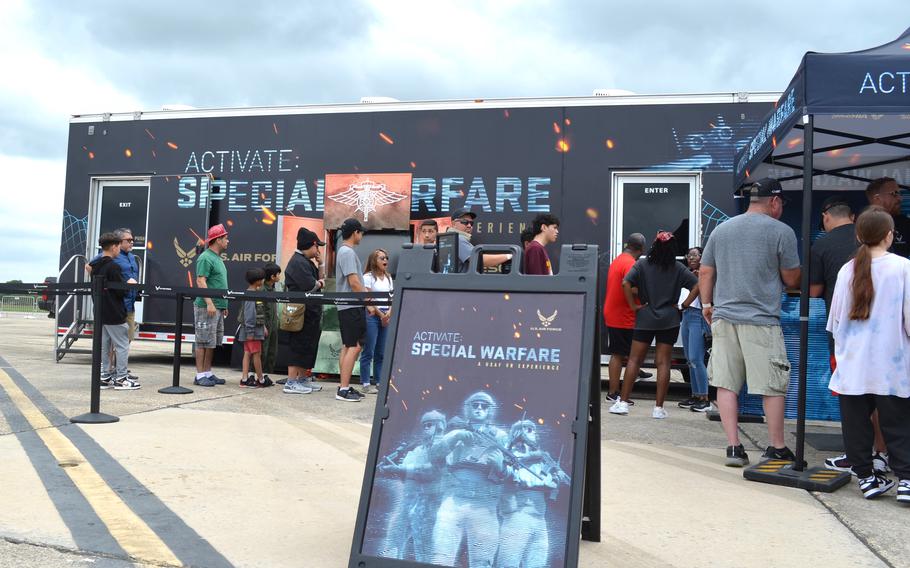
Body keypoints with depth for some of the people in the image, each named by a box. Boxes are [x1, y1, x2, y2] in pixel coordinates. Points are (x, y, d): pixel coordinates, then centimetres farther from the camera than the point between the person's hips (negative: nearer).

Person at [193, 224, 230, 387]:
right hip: (206, 307, -10)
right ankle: (200, 375, -2)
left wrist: (224, 305, 23)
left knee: (213, 342, 12)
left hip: (218, 307, 10)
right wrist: (209, 303, -25)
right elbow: (201, 281, -18)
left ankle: (208, 372, 19)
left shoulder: (217, 258, 19)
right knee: (204, 341, -6)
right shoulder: (206, 258, -11)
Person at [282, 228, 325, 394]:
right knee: (299, 345, -8)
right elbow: (310, 286, -22)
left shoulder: (305, 261, 21)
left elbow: (316, 278, 19)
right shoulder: (298, 262, -14)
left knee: (308, 346, 15)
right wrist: (320, 283, -6)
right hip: (302, 311, -11)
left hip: (310, 311, 11)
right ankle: (291, 382, -4)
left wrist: (319, 273, 8)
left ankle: (303, 378, 24)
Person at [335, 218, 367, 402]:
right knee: (354, 346, -9)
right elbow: (353, 282, -20)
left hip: (347, 306, 11)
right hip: (352, 306, -11)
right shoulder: (348, 252, -14)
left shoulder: (343, 251, 18)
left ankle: (344, 386, 17)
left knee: (347, 347, 12)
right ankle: (344, 389, -8)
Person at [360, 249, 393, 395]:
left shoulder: (388, 278, 17)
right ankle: (366, 384, -2)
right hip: (372, 316, -6)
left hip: (386, 316, 6)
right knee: (369, 352, -5)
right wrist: (380, 314, -9)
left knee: (381, 353, 7)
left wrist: (389, 313, -3)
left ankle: (378, 382, 12)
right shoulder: (368, 277, -2)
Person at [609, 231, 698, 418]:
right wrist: (684, 305, 0)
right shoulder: (678, 268, 2)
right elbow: (697, 285, -4)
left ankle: (623, 402, 5)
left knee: (634, 359, 6)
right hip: (669, 320, 1)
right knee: (663, 362, 3)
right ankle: (659, 407, 4)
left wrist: (633, 306, -6)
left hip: (645, 318, 0)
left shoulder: (642, 265, -2)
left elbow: (626, 283, -14)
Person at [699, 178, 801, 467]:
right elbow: (792, 280, 3)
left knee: (726, 384, 6)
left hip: (723, 317, 4)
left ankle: (734, 447, 8)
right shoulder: (781, 231, -2)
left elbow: (705, 273, 13)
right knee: (773, 387, 7)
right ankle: (776, 448, 17)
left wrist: (707, 305, 23)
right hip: (761, 319, -4)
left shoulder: (721, 229, 11)